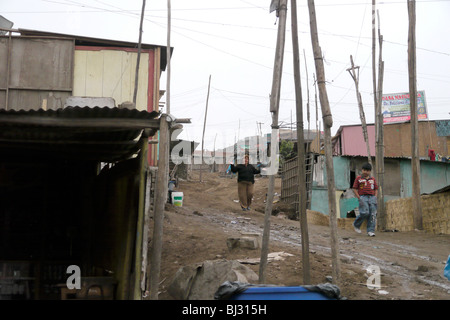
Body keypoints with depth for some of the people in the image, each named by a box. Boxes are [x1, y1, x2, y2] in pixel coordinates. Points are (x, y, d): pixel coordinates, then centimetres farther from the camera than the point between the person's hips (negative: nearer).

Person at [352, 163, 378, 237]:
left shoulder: (373, 179, 17)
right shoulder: (358, 178, 7)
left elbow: (376, 189, 20)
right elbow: (354, 189, 5)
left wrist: (375, 197, 5)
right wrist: (359, 198, -5)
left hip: (372, 197, 4)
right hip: (363, 197, -4)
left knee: (372, 214, -4)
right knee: (365, 213, -17)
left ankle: (370, 231, 0)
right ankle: (356, 225, 8)